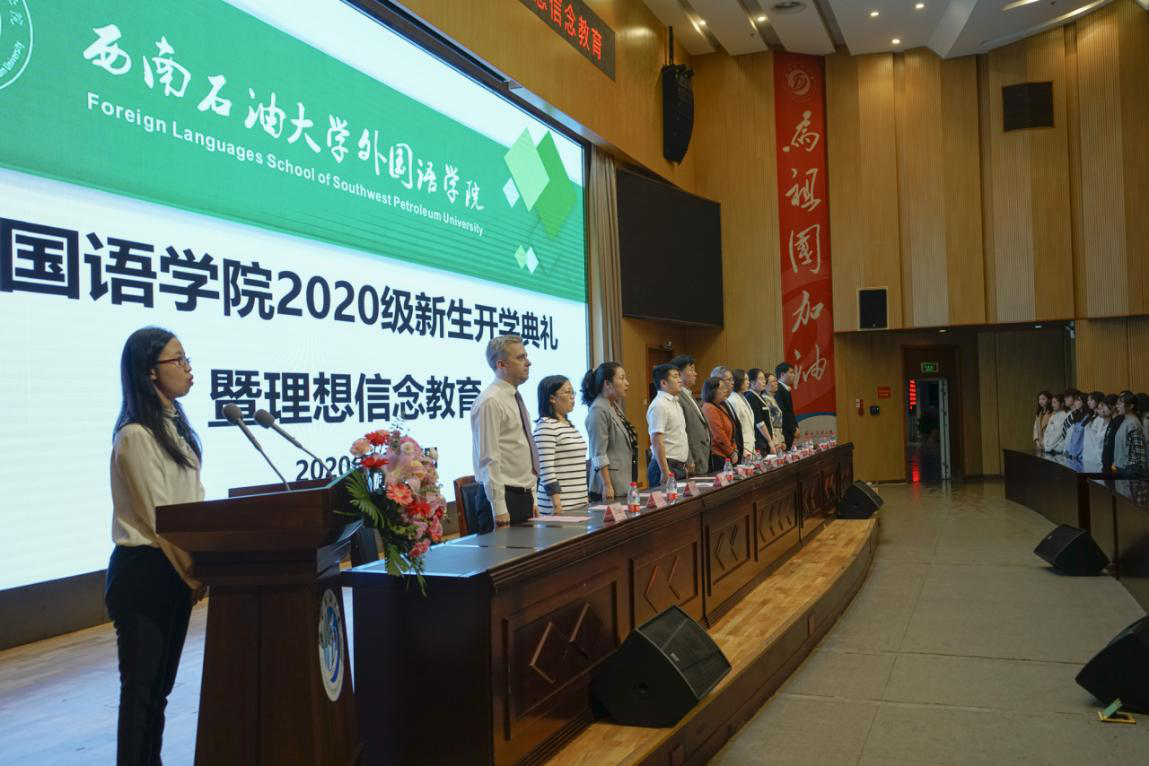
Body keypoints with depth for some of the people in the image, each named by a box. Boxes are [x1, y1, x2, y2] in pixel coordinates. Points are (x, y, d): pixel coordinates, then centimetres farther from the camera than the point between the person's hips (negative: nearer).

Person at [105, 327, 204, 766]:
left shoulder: (176, 426, 11)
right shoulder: (135, 436, -17)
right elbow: (159, 516, -17)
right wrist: (194, 574, -12)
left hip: (174, 568, 9)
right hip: (144, 570, -9)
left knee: (161, 681, 16)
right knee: (141, 684, 1)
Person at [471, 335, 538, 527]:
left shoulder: (516, 399, 14)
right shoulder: (490, 402, -14)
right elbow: (489, 459, -18)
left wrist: (531, 497, 16)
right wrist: (499, 509, -19)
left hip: (524, 496, 8)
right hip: (504, 497, -8)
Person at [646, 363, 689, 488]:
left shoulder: (675, 402, 14)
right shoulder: (659, 406, -15)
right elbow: (657, 441, -20)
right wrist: (665, 472, -23)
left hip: (678, 467, 9)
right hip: (667, 466, -9)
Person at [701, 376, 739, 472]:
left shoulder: (720, 407, 18)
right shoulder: (710, 409, -13)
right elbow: (719, 436, -17)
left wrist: (734, 450, 10)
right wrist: (732, 453, -9)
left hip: (726, 456, 9)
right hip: (717, 457, -9)